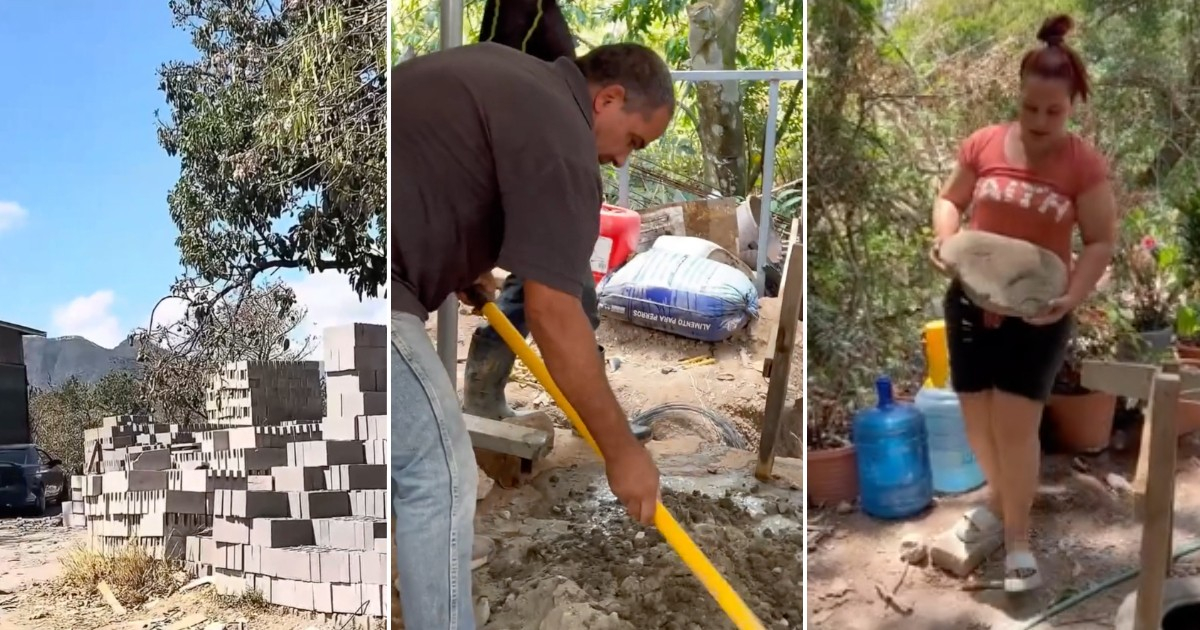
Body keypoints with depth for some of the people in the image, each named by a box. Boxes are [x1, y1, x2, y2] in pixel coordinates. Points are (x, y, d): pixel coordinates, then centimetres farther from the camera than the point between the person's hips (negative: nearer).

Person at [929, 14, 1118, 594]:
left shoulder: (1085, 164, -10)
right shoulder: (983, 145, -3)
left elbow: (1102, 242, -6)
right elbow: (950, 199, 10)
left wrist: (1071, 298, -21)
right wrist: (944, 238, -12)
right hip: (971, 302, 3)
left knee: (1015, 423, -5)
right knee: (976, 418, 11)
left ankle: (1017, 537, 12)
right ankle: (999, 497, 39)